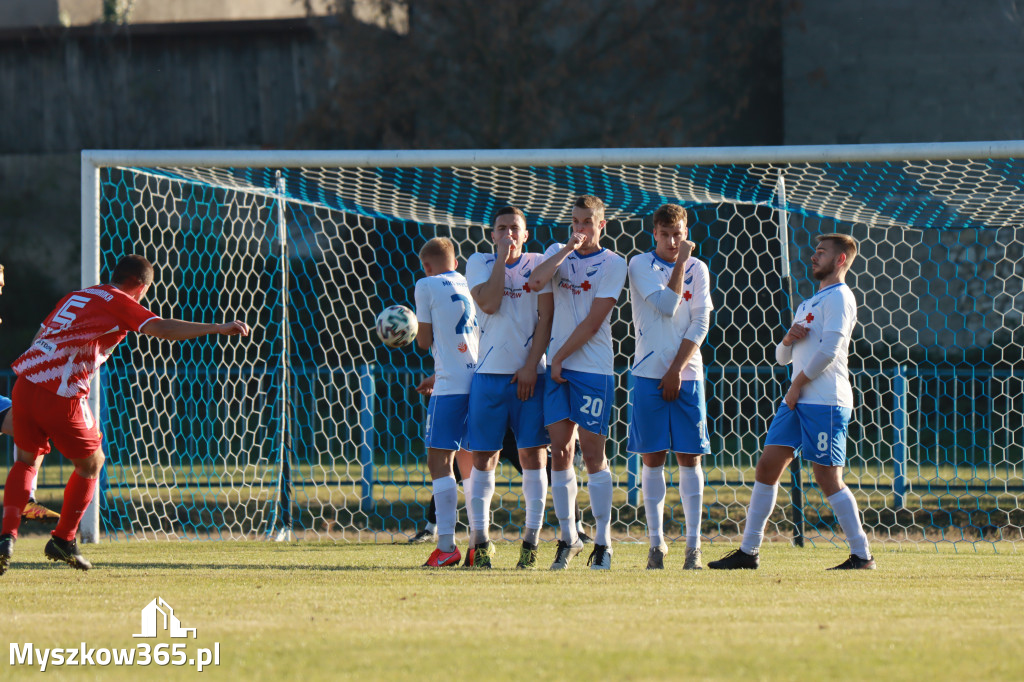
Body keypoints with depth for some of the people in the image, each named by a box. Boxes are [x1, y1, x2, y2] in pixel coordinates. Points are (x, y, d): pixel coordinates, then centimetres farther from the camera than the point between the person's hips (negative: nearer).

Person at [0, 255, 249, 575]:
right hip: (63, 396, -6)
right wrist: (217, 328, -16)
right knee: (91, 463, 15)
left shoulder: (75, 296, 24)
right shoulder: (118, 302, 2)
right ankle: (63, 539, 20)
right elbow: (161, 328, -12)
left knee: (27, 461, 20)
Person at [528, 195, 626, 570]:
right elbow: (536, 281, -9)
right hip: (557, 369, 4)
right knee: (560, 451, 2)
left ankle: (603, 540, 0)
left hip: (593, 369, -4)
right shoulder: (558, 253, 12)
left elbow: (593, 321, -8)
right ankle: (568, 537, 10)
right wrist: (568, 249, -11)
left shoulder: (613, 263, -2)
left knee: (592, 452, -5)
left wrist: (560, 357, -9)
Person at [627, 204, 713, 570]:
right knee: (652, 458, 0)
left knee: (689, 458, 0)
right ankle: (657, 542, 4)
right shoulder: (641, 265, 0)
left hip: (686, 373, 2)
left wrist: (676, 370, -7)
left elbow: (700, 324, 1)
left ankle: (693, 544, 2)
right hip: (650, 374, -1)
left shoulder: (698, 269, 8)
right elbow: (666, 305, -13)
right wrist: (680, 262, -10)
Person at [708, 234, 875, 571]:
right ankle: (748, 551, 6)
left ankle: (861, 555, -1)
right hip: (798, 401, 9)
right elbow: (782, 357, 24)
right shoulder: (809, 303, 24)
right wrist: (788, 339, 1)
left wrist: (797, 385, -11)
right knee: (767, 467, 4)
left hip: (825, 402, -9)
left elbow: (829, 349, -17)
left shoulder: (838, 297, -5)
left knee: (828, 478, -8)